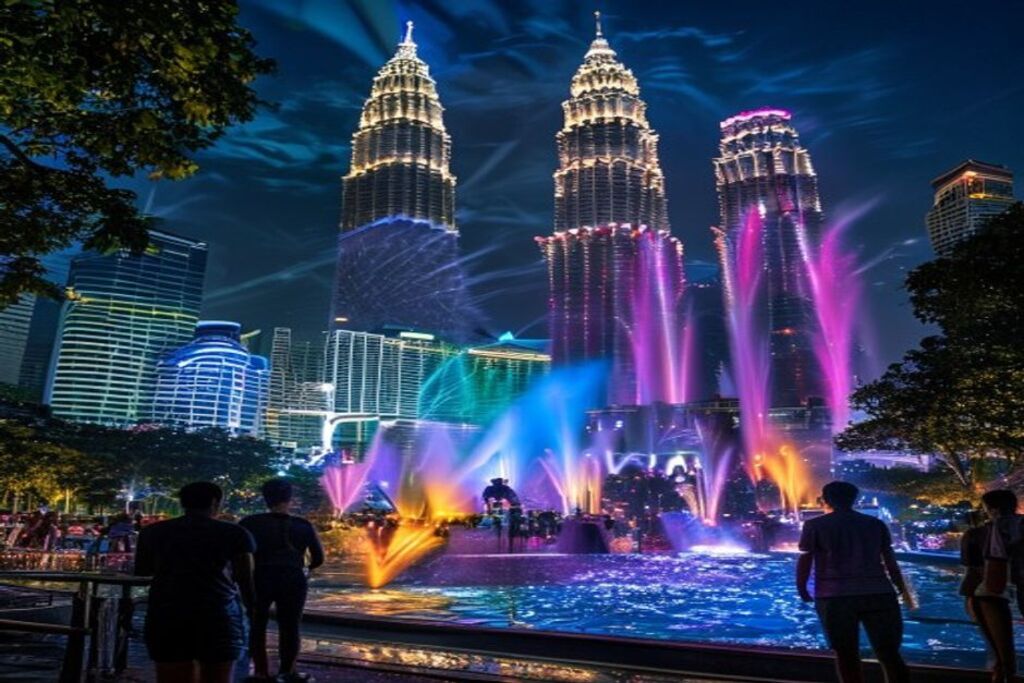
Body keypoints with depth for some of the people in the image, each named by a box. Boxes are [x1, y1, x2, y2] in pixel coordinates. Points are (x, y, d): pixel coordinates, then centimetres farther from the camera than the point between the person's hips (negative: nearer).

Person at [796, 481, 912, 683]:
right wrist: (903, 591, 26)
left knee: (847, 655, 7)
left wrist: (802, 590, 14)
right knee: (889, 654, 9)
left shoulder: (814, 525, 4)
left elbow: (805, 561, 2)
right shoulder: (875, 524, 14)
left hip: (834, 597, -2)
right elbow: (890, 561, 16)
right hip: (879, 594, 3)